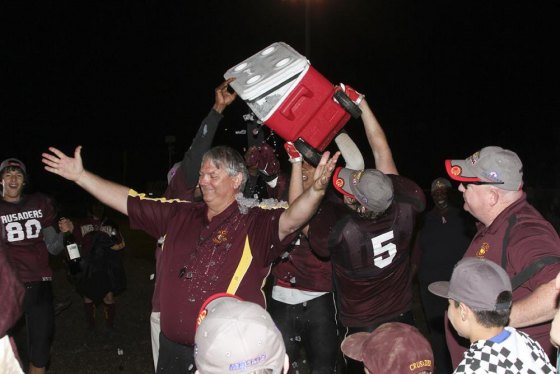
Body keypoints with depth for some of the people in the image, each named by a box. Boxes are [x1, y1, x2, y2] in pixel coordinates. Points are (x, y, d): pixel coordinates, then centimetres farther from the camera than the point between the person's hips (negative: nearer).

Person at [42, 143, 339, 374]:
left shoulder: (255, 224, -10)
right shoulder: (179, 215, 7)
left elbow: (291, 219, -28)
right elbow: (128, 201, 11)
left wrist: (316, 190, -48)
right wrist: (80, 176, 9)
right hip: (172, 348, 5)